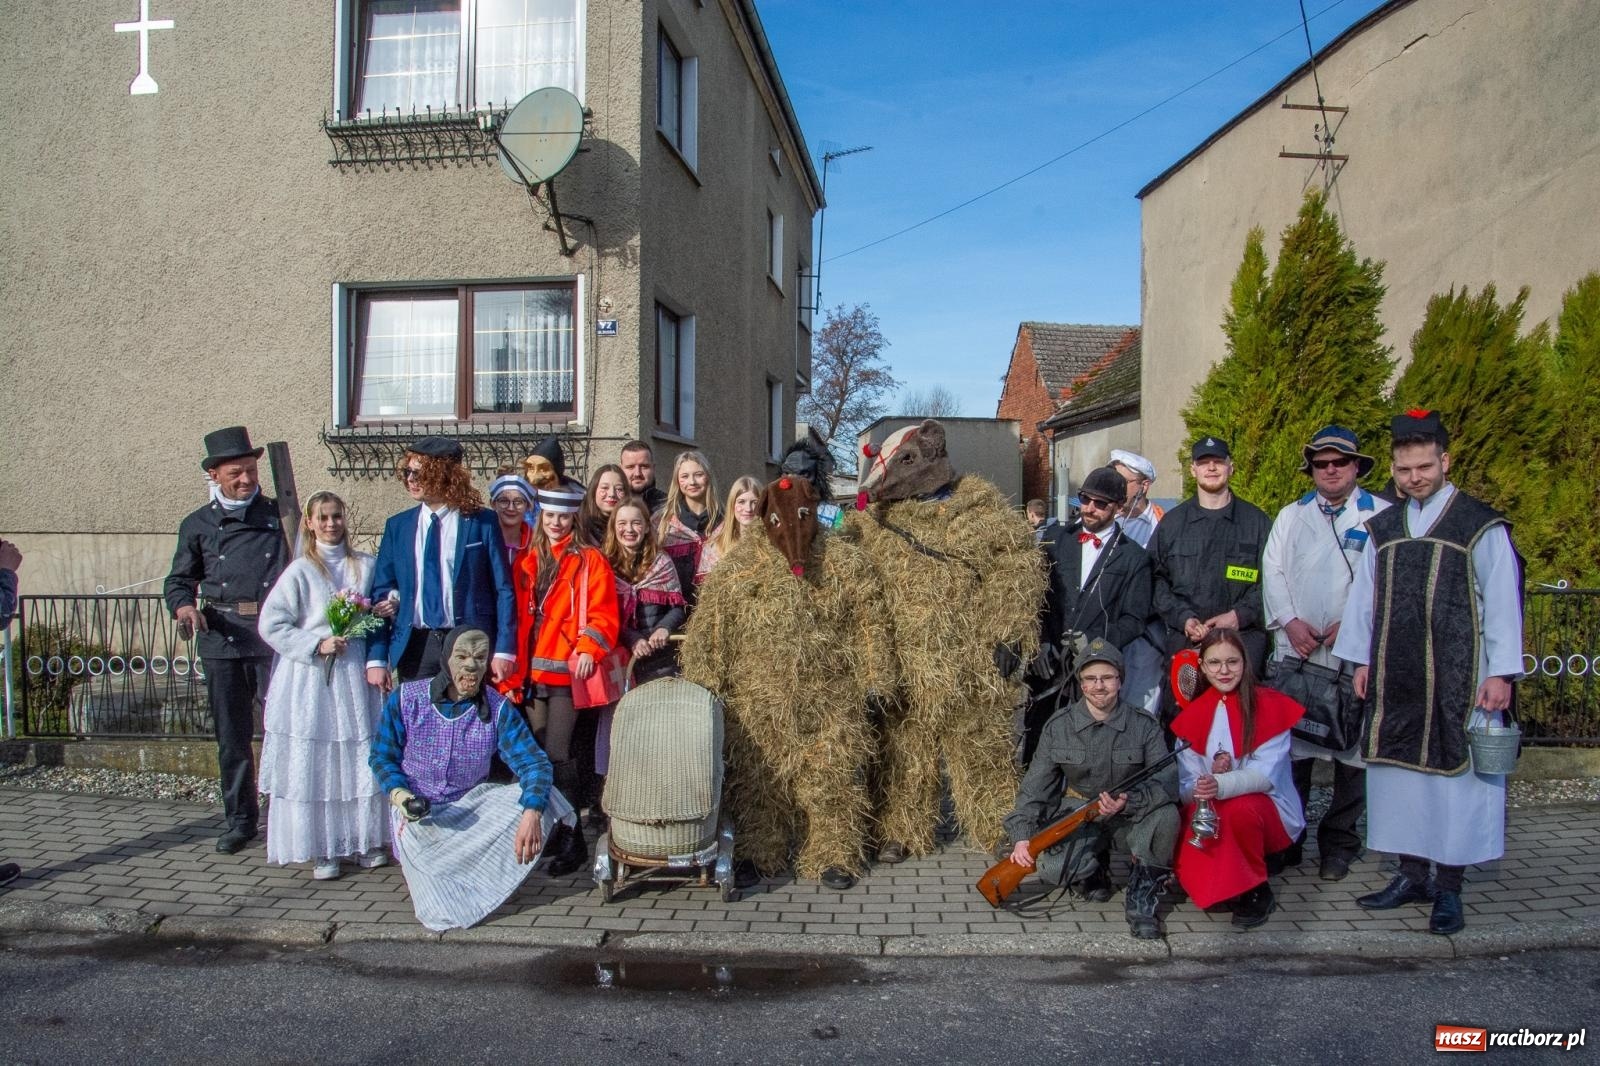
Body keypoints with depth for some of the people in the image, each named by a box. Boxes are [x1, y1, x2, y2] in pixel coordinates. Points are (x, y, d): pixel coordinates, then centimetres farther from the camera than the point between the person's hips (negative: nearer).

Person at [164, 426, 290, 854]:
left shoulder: (279, 514, 7)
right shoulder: (197, 525, 11)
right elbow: (179, 580, 14)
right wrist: (183, 605, -7)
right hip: (222, 638, 2)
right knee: (232, 734, 9)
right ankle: (240, 818, 22)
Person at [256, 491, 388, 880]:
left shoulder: (366, 565, 7)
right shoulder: (301, 571, -1)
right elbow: (271, 624, -4)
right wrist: (316, 644, -13)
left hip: (355, 675, 3)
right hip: (311, 678, -3)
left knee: (360, 758, 6)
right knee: (313, 764, 1)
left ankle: (364, 840, 18)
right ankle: (321, 850, 11)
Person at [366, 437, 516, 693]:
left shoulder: (481, 523, 0)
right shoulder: (397, 526, 9)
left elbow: (503, 590, -1)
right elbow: (381, 593, 8)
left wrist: (504, 651, -8)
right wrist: (376, 658, -1)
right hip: (414, 645, 3)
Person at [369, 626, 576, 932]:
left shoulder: (498, 709, -9)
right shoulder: (405, 699, -10)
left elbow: (534, 763, -17)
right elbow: (382, 757, 0)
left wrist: (531, 814, -36)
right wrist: (398, 793, -22)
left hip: (473, 805, 3)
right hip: (418, 813, -3)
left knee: (542, 798, -21)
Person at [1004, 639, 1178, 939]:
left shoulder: (1143, 726, -7)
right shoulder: (1059, 725, -4)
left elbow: (1168, 781, -17)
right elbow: (1035, 785, -3)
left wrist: (1129, 801, -36)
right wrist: (1022, 836, -15)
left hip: (1128, 818, 0)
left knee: (1166, 815, -32)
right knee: (1052, 869, -28)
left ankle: (1141, 896, -10)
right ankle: (1091, 870, 9)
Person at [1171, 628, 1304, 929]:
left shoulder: (1269, 705, -8)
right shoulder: (1192, 714, 3)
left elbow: (1265, 774, -20)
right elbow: (1186, 786, -2)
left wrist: (1220, 786, -39)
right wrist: (1200, 788, -26)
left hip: (1265, 811, -3)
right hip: (1209, 818, 3)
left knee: (1239, 808, -36)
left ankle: (1258, 891, -11)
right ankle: (1220, 889, 12)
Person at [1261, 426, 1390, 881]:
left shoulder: (1382, 515, 3)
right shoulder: (1291, 515, 17)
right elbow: (1272, 571, 9)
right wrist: (1290, 622, -5)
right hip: (1295, 651, 3)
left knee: (1353, 751, 4)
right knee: (1289, 747, 3)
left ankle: (1339, 844, 18)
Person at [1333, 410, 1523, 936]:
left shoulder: (1481, 526, -3)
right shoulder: (1383, 528, 10)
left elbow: (1501, 603, -4)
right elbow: (1364, 598, 14)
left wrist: (1501, 672, -8)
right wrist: (1361, 659, 11)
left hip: (1456, 680, -4)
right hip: (1395, 680, 5)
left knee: (1454, 773, 0)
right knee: (1398, 772, 8)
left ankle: (1448, 887, 12)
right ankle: (1412, 874, 21)